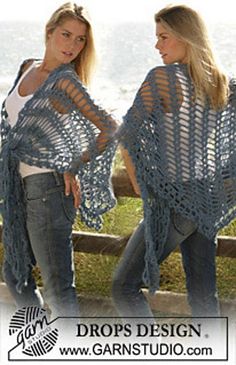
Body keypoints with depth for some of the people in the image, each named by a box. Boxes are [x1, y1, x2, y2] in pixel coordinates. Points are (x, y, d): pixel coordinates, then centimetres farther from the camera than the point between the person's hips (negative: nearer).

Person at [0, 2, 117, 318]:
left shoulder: (66, 82, -12)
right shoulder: (28, 68, 10)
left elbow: (110, 128, -19)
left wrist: (74, 168, -14)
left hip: (47, 188, -9)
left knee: (57, 288, -8)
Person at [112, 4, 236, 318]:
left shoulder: (163, 78, -14)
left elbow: (128, 136, -13)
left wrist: (138, 183, 1)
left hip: (173, 202, -7)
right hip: (209, 203, 7)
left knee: (124, 287, 4)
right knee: (203, 295, 13)